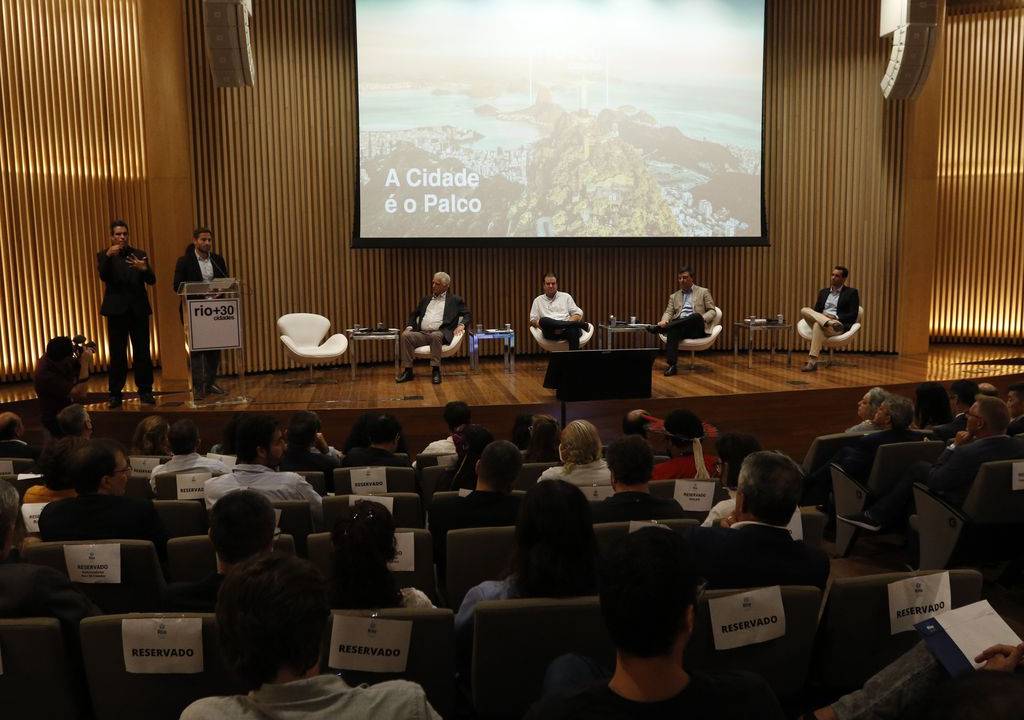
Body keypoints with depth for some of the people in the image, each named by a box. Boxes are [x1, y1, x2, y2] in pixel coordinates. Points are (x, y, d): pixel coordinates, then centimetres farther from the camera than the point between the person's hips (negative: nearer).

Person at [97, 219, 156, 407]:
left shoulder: (139, 254, 9)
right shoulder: (104, 255, 6)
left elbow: (152, 280, 0)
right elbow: (103, 276, -12)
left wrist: (144, 268, -21)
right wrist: (108, 256, -27)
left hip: (139, 310, 1)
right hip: (116, 310, -1)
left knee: (142, 352, 1)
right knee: (117, 354, 0)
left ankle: (145, 391, 9)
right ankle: (115, 394, 7)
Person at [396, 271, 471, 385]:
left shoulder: (455, 300, 15)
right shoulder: (426, 300, 26)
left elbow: (468, 316, 11)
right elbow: (414, 315, 29)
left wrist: (461, 325, -10)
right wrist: (409, 326, 9)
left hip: (440, 333, -4)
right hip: (422, 333, 4)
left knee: (435, 336, -39)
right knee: (405, 335, -26)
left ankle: (436, 371, -32)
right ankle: (408, 371, -24)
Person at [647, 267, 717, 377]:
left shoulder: (703, 292, 14)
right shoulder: (674, 296, 23)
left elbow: (712, 311, 9)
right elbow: (668, 312, 14)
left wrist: (702, 319, -13)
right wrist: (664, 321, -11)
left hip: (697, 328, -2)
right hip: (679, 326, 2)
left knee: (696, 316, -37)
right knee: (672, 331, -35)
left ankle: (658, 328, -43)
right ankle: (672, 365, -46)